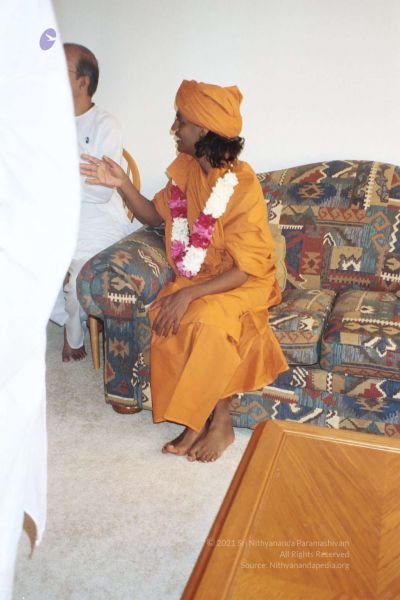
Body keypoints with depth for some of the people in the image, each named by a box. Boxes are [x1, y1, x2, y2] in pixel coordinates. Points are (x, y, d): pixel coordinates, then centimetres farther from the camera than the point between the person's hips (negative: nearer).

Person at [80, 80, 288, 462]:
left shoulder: (242, 186, -21)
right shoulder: (186, 169, 0)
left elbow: (244, 269, -22)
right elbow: (155, 216, 14)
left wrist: (189, 294, -30)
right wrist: (123, 184, -2)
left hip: (241, 284, -5)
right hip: (195, 277, 6)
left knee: (207, 322, -34)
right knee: (164, 320, -24)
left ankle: (220, 422, -11)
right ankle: (198, 419, -9)